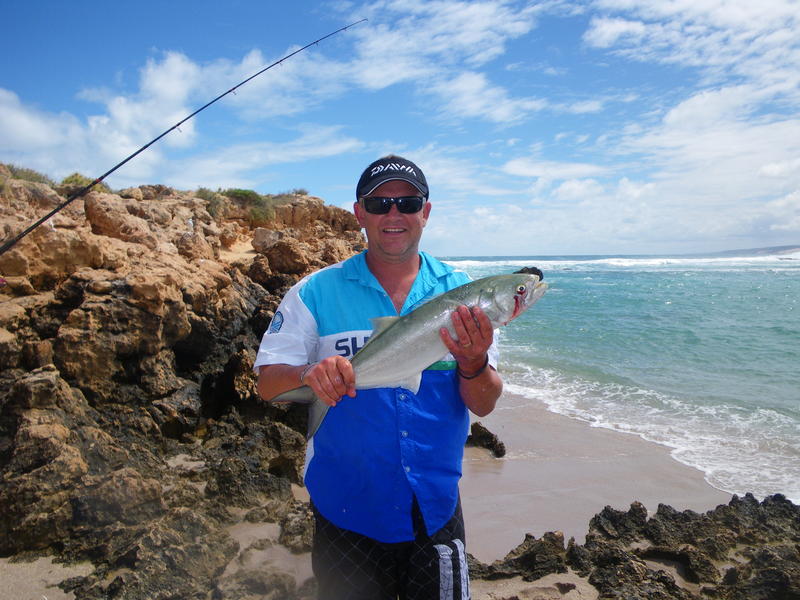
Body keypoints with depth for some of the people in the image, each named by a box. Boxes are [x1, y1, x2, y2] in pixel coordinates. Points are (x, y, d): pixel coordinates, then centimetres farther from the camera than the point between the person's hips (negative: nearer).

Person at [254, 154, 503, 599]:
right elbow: (268, 384, -8)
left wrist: (473, 364, -26)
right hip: (346, 511, -1)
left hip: (435, 512, 2)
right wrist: (309, 374, -29)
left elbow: (484, 405, -5)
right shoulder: (317, 292, -6)